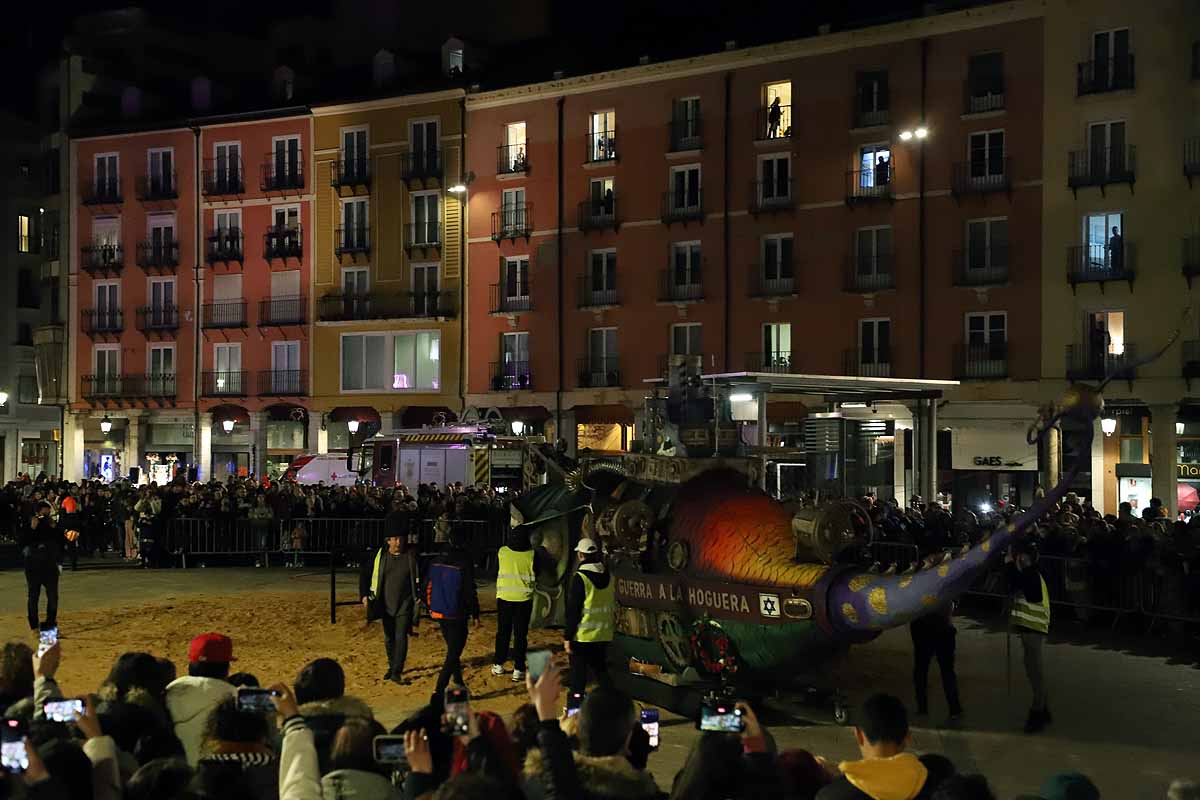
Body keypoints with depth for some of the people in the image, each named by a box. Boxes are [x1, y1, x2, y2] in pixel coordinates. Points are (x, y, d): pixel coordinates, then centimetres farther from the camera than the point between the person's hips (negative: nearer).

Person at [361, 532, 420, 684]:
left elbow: (419, 578, 5)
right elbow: (365, 575, 9)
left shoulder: (411, 556, -4)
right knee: (389, 638, 13)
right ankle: (391, 667, 31)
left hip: (404, 604, -2)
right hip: (386, 603, 2)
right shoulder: (380, 556, -1)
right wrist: (365, 595, 2)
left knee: (401, 637, -10)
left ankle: (397, 672, -9)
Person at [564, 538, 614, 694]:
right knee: (601, 671, 18)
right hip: (603, 635, 5)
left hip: (582, 636, -5)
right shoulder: (608, 577, 4)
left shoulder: (580, 578, -14)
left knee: (578, 674, 6)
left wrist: (567, 637, -9)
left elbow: (573, 611, -14)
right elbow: (613, 606, 13)